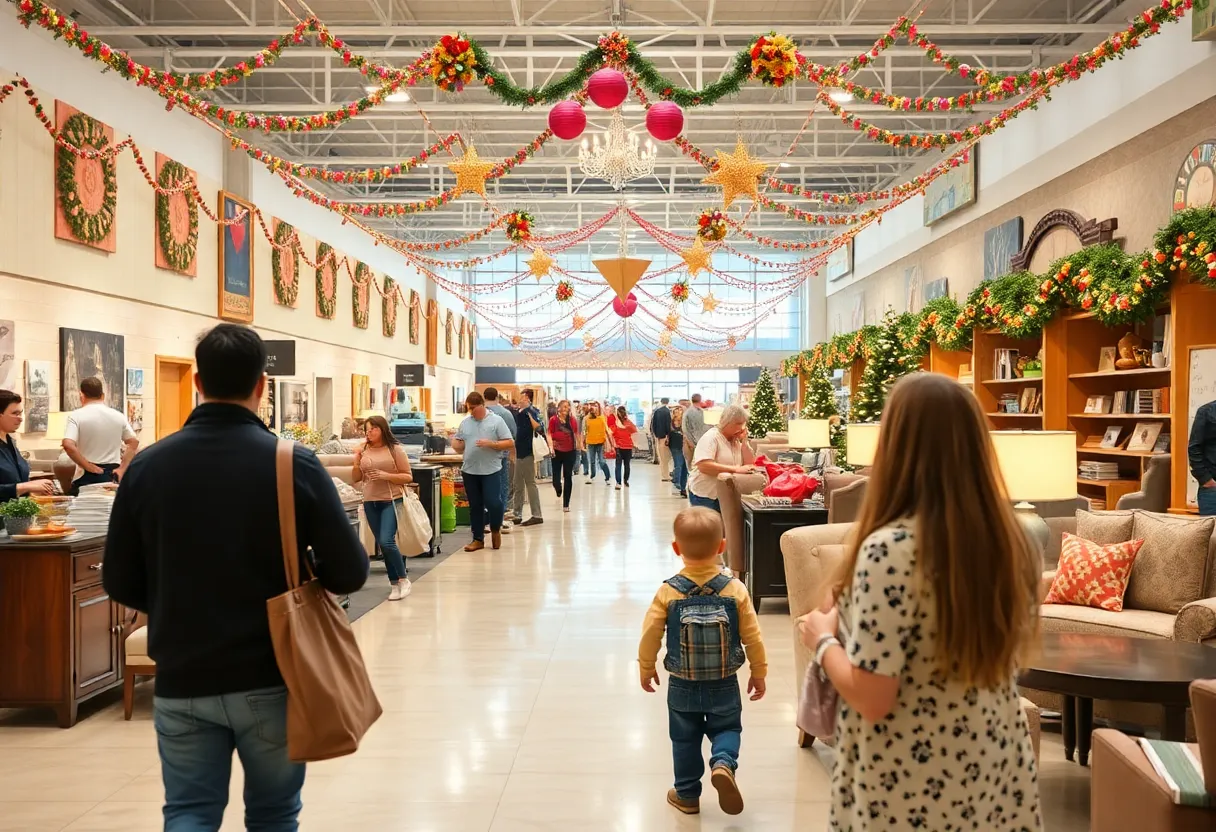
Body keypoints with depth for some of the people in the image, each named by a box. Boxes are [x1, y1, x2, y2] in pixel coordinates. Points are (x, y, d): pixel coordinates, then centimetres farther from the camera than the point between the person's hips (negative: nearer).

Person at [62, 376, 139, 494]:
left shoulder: (76, 416, -6)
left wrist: (90, 468, -13)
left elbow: (68, 445, -18)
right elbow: (134, 443, 9)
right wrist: (122, 469, 4)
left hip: (87, 477, -3)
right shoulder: (118, 416, 7)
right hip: (112, 475, 3)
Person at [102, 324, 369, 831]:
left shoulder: (147, 465, -4)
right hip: (270, 679, -1)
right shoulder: (293, 464, -13)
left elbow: (120, 582, 2)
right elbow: (349, 573, -13)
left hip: (181, 681, 2)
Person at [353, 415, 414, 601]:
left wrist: (386, 475, -17)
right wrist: (357, 459, -5)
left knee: (387, 541, -16)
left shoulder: (395, 449, -6)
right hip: (370, 503, 5)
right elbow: (356, 479, 10)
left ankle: (403, 580, 1)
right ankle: (395, 584, 19)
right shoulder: (364, 450, 5)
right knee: (382, 545, 8)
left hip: (391, 501, -5)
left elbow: (408, 477, -5)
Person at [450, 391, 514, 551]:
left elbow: (510, 443, -5)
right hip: (470, 471, 4)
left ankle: (495, 530, 19)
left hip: (491, 470, -4)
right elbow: (459, 447, 12)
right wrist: (454, 442, -11)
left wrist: (491, 444, -17)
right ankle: (478, 539, 19)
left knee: (493, 502, -9)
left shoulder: (496, 420, -3)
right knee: (475, 506, 10)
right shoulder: (465, 423, 9)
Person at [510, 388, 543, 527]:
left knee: (530, 483, -6)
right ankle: (516, 514, 21)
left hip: (527, 452, -9)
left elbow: (538, 427, -26)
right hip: (519, 452, 9)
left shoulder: (532, 411, -12)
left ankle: (537, 515, -3)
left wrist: (528, 412, -27)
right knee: (518, 485, 14)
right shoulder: (518, 412, 12)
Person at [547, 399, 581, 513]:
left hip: (570, 452, 2)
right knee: (556, 478, -1)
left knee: (568, 477, 4)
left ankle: (566, 504, 13)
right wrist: (551, 447, -17)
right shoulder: (553, 420, -5)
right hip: (557, 452, -2)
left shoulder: (573, 420, 2)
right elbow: (549, 434, -5)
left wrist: (580, 446, 11)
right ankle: (559, 491, 37)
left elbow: (576, 434, 12)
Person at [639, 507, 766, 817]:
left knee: (685, 739, 18)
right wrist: (759, 673, 8)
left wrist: (646, 669, 10)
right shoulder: (736, 590, -13)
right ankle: (723, 763, -8)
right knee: (727, 729, 19)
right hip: (725, 685, 0)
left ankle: (687, 794, 28)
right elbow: (752, 636, -7)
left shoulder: (668, 592, -14)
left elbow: (650, 635, -8)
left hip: (682, 686, 0)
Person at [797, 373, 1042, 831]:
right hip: (998, 772, 6)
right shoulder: (1011, 539, -5)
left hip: (911, 787, -5)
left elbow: (872, 700, -23)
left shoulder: (888, 549, -25)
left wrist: (823, 639, -5)